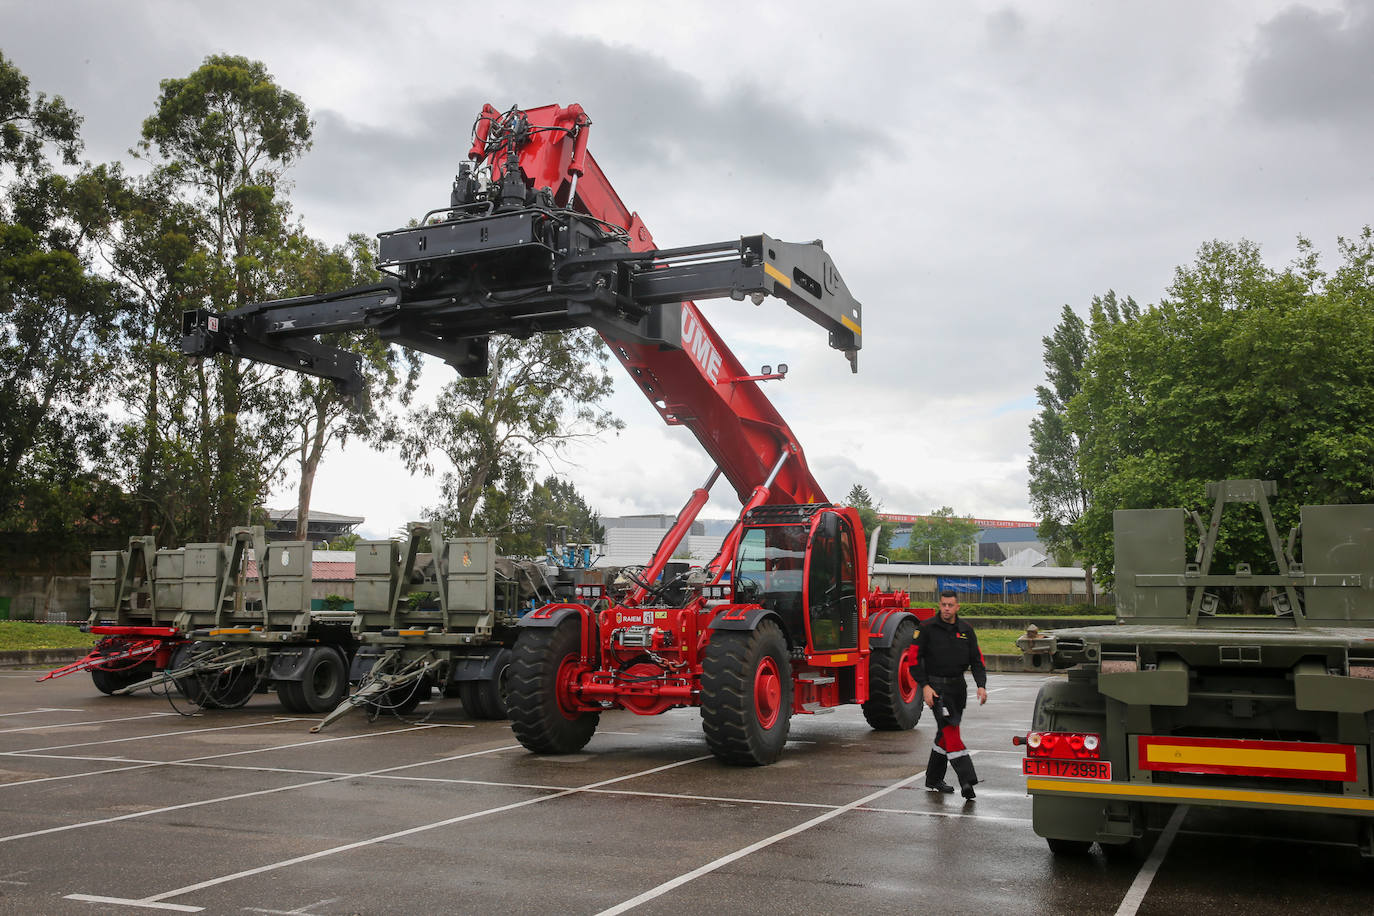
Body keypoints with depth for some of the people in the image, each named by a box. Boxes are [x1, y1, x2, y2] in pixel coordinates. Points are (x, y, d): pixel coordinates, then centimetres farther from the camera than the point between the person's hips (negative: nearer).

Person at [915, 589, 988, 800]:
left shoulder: (966, 631, 8)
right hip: (936, 685, -5)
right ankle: (966, 780, -22)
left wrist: (981, 685, -5)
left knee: (945, 733, 12)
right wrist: (924, 686, -14)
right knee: (951, 730, -16)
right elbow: (915, 658, -6)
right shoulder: (927, 628, -5)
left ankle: (934, 779, 23)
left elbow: (977, 660, 10)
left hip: (958, 687, 5)